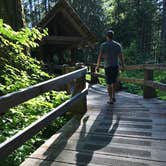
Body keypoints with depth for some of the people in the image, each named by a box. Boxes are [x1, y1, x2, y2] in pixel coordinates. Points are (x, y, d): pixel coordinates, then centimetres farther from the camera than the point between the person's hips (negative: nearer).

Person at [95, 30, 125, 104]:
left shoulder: (103, 45, -4)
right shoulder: (118, 45, 2)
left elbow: (100, 57, -6)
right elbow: (121, 57, 1)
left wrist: (97, 66, 3)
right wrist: (123, 66, 12)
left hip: (107, 66, -2)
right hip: (116, 66, 2)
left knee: (109, 83, 6)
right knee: (113, 82, 20)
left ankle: (111, 99, 8)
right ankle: (113, 96, 15)